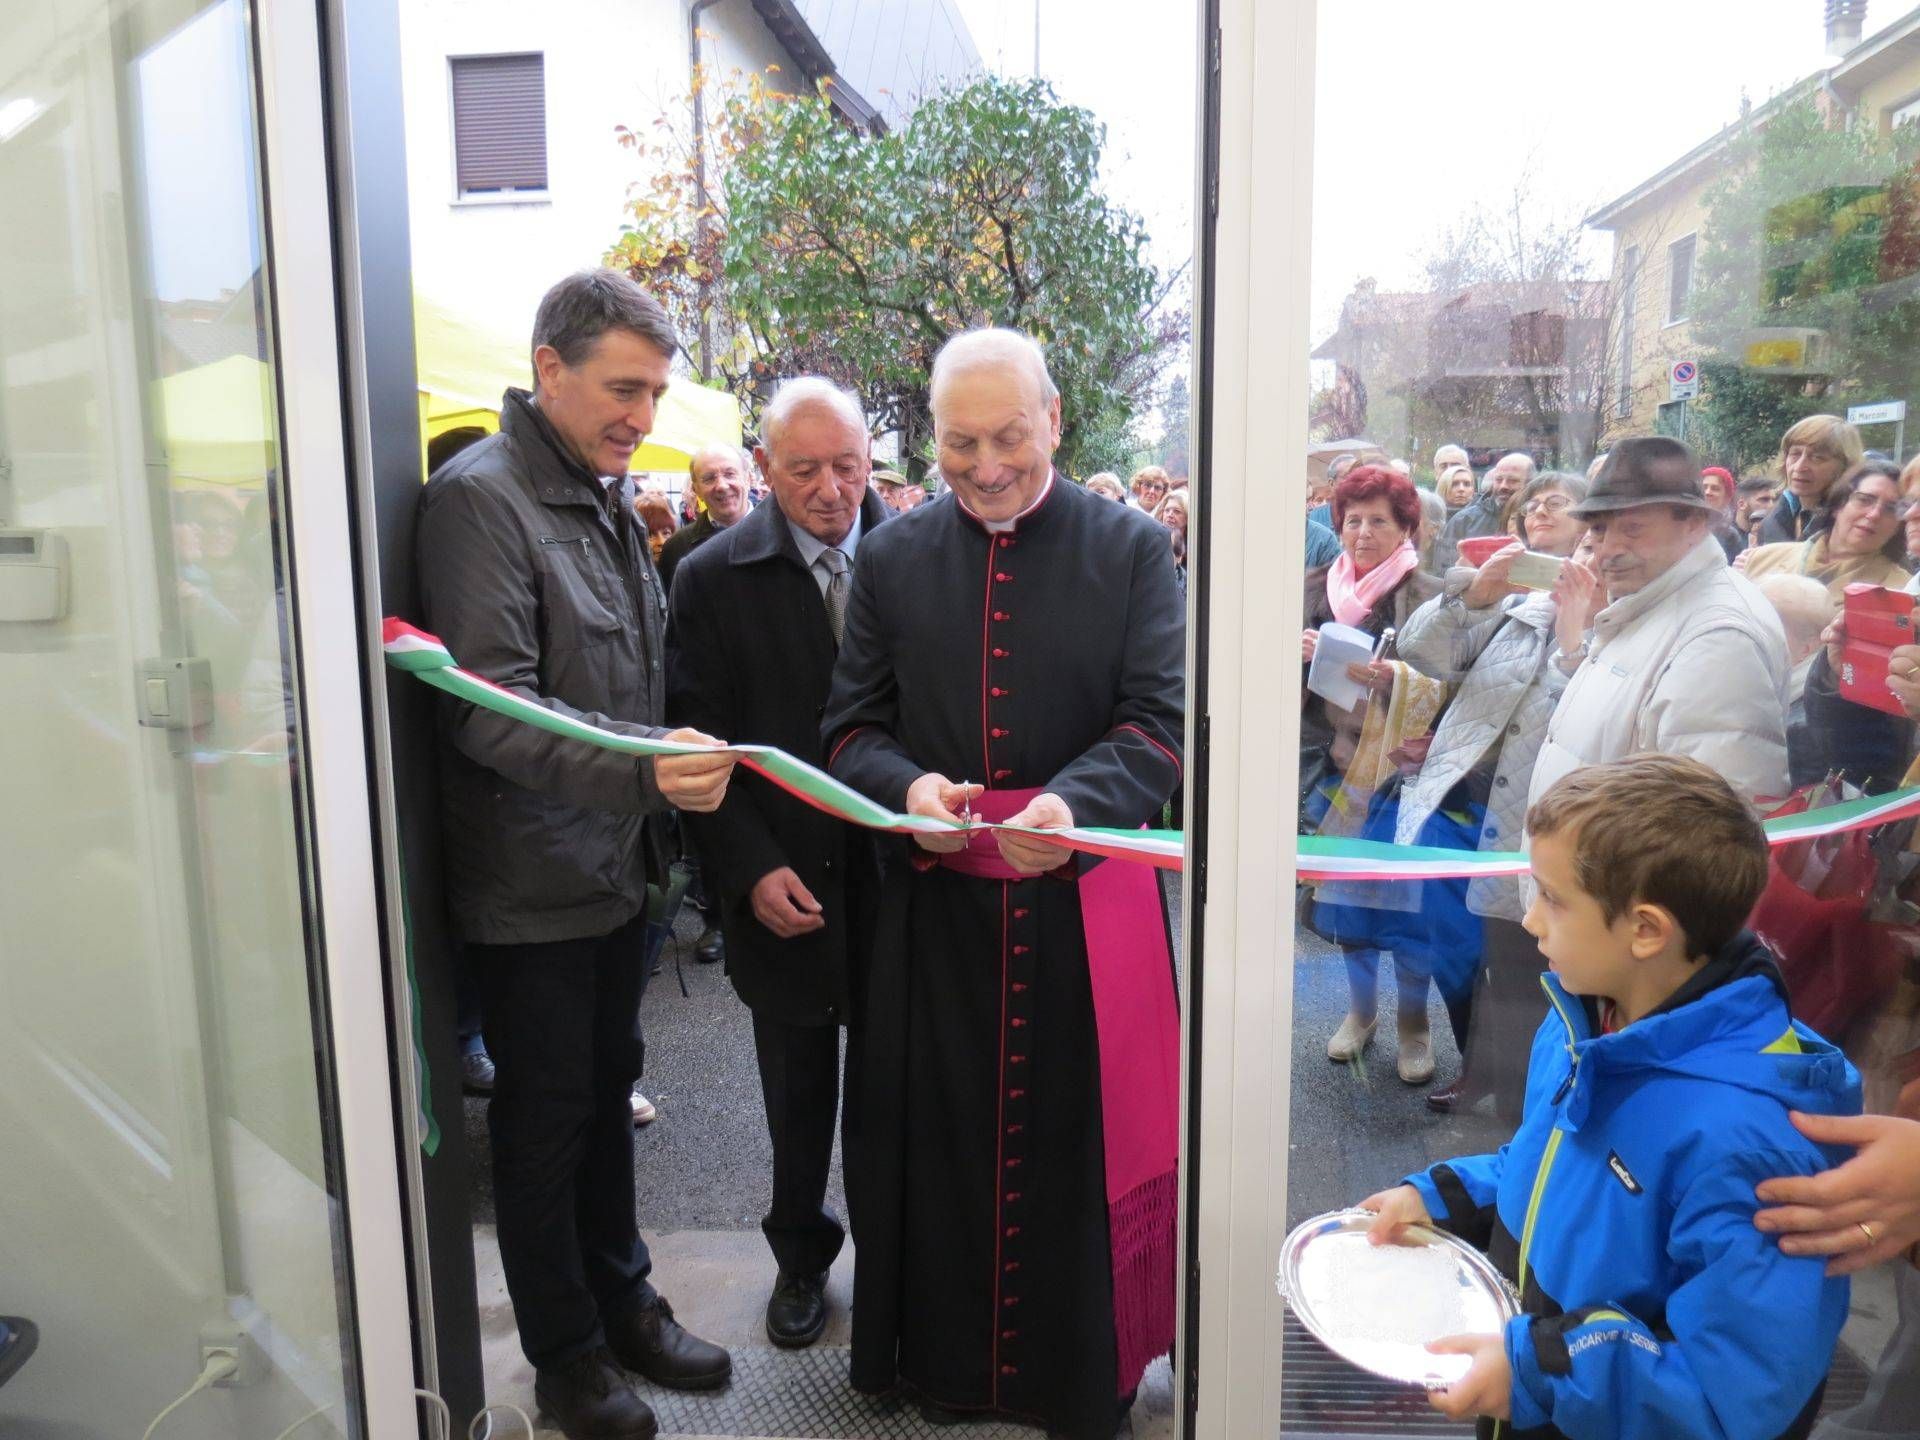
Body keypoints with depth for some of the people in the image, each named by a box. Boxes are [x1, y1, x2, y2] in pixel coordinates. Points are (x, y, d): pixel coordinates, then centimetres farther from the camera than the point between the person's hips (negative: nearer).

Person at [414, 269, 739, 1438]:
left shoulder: (612, 496, 11)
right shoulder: (480, 497, -16)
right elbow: (489, 710, -24)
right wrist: (644, 767, -34)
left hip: (615, 865, 8)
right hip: (531, 883, -8)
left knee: (609, 1090, 20)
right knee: (546, 1117, 9)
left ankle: (623, 1302, 38)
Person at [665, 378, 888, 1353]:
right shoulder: (713, 579, -3)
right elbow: (698, 744, -3)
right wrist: (752, 870, -11)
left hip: (897, 881, 0)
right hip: (782, 894, 1)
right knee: (797, 1099, 18)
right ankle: (800, 1256, 41)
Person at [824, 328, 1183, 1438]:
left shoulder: (1135, 550, 1)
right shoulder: (892, 559, 7)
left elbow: (1163, 721, -6)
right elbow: (853, 726, 7)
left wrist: (1074, 803, -25)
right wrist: (906, 786, -15)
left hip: (1085, 898, -1)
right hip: (935, 900, 2)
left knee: (1081, 1137, 8)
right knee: (941, 1135, 11)